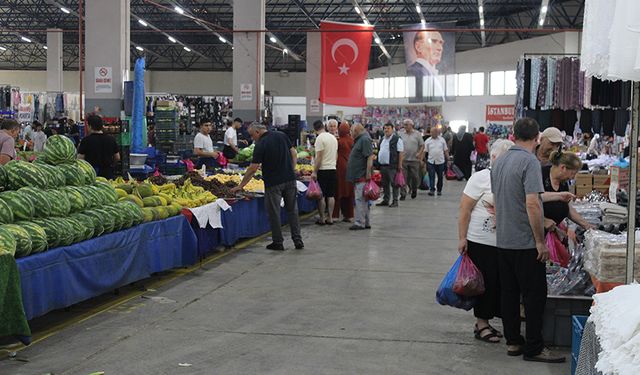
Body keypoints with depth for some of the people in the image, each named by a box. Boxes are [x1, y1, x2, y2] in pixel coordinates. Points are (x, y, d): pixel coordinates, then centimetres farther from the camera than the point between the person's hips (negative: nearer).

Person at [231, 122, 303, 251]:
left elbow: (253, 168, -11)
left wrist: (240, 185, -4)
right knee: (292, 210, 12)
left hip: (273, 182, -5)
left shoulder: (260, 145, -11)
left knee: (274, 213, 6)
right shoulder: (282, 135, 5)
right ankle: (298, 240, 12)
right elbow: (294, 154, 8)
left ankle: (278, 242, 10)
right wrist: (291, 171, 14)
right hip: (290, 179, 5)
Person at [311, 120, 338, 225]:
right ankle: (330, 218, 11)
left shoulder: (320, 138, -12)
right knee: (331, 195, 9)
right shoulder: (333, 137, 12)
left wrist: (314, 171, -14)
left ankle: (322, 218, 2)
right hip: (333, 169, 7)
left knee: (321, 195, -1)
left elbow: (319, 156, -17)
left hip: (322, 169, -7)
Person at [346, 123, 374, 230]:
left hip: (362, 176, -11)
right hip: (358, 177, 11)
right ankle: (366, 222, 19)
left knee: (360, 199, -10)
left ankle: (360, 223, -9)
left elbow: (370, 157, -20)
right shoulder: (359, 140, 20)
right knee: (363, 200, 13)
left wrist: (368, 173, -24)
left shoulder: (365, 139, -12)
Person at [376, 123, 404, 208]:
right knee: (385, 184, 13)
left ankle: (395, 201, 1)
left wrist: (400, 164, -14)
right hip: (382, 165, 8)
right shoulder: (382, 139, 17)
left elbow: (401, 152, -10)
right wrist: (378, 162, 17)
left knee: (394, 184, -4)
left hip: (392, 166, -8)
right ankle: (386, 200, 21)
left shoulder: (397, 139, -6)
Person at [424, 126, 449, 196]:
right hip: (431, 162, -1)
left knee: (440, 177, 9)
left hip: (440, 162, 1)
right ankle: (432, 190, -9)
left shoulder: (442, 140, 4)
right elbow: (425, 151, 1)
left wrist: (448, 159, 4)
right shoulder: (427, 141, 2)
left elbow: (446, 150, 7)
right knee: (431, 177, -7)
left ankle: (439, 190, 20)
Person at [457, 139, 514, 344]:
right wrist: (462, 238, -12)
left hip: (502, 243, 6)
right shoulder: (481, 178, -10)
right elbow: (464, 209, -10)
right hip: (480, 242, -5)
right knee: (485, 282, 1)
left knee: (496, 283, 9)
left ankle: (484, 321, 22)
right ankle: (481, 324, 14)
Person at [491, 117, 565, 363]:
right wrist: (541, 241, -17)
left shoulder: (499, 162, 9)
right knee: (534, 295, 0)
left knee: (509, 293, 12)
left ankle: (513, 342, 19)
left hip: (503, 240, 8)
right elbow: (532, 204, -23)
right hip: (526, 242, -8)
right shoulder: (530, 162, -16)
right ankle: (534, 348, 4)